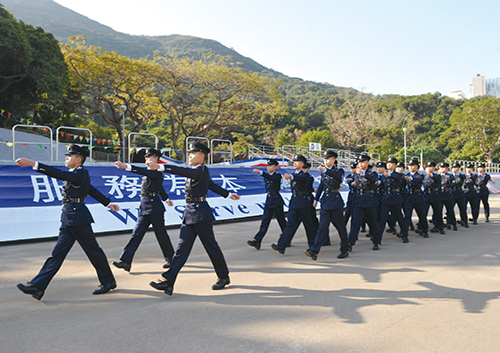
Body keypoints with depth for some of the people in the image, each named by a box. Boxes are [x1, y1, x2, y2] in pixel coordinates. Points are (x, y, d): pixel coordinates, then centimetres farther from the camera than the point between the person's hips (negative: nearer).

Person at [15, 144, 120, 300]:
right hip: (69, 218, 10)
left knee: (93, 250, 2)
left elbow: (59, 174, -27)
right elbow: (92, 190, 25)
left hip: (77, 218, -9)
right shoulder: (75, 174, 17)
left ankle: (108, 281, 16)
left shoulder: (80, 173, -12)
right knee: (58, 252, 8)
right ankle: (37, 286, 9)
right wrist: (108, 203, 33)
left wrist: (33, 164, -29)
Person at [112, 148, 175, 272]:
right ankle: (125, 261, -2)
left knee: (161, 234, 3)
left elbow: (143, 171, -30)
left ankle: (170, 258, 22)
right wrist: (166, 199, 44)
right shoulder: (149, 172, 18)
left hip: (155, 208, -8)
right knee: (136, 233, 1)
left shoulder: (156, 172, -10)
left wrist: (126, 166, -39)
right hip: (144, 208, 8)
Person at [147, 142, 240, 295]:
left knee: (211, 246, 4)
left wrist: (160, 167, -38)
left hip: (201, 214, -9)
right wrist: (228, 194, 40)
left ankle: (224, 277, 23)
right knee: (182, 247, 3)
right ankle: (168, 281, 2)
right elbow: (212, 185, 28)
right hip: (189, 214, 9)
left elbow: (183, 171, -30)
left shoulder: (202, 169, -11)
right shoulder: (194, 171, 17)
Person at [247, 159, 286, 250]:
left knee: (281, 220, 4)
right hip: (268, 200, 6)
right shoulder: (267, 176, 12)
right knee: (265, 221, -2)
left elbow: (271, 178, -31)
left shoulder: (277, 175, -9)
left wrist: (260, 172, -44)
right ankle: (257, 240, -10)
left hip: (277, 201, -6)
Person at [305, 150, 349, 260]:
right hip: (325, 202, 4)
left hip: (336, 202, -4)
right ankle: (314, 251, -13)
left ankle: (345, 250, 20)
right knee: (322, 227, -4)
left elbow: (337, 176, -27)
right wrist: (316, 199, 23)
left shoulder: (339, 171, -2)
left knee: (340, 226, 6)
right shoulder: (323, 172, 14)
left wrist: (325, 170, -42)